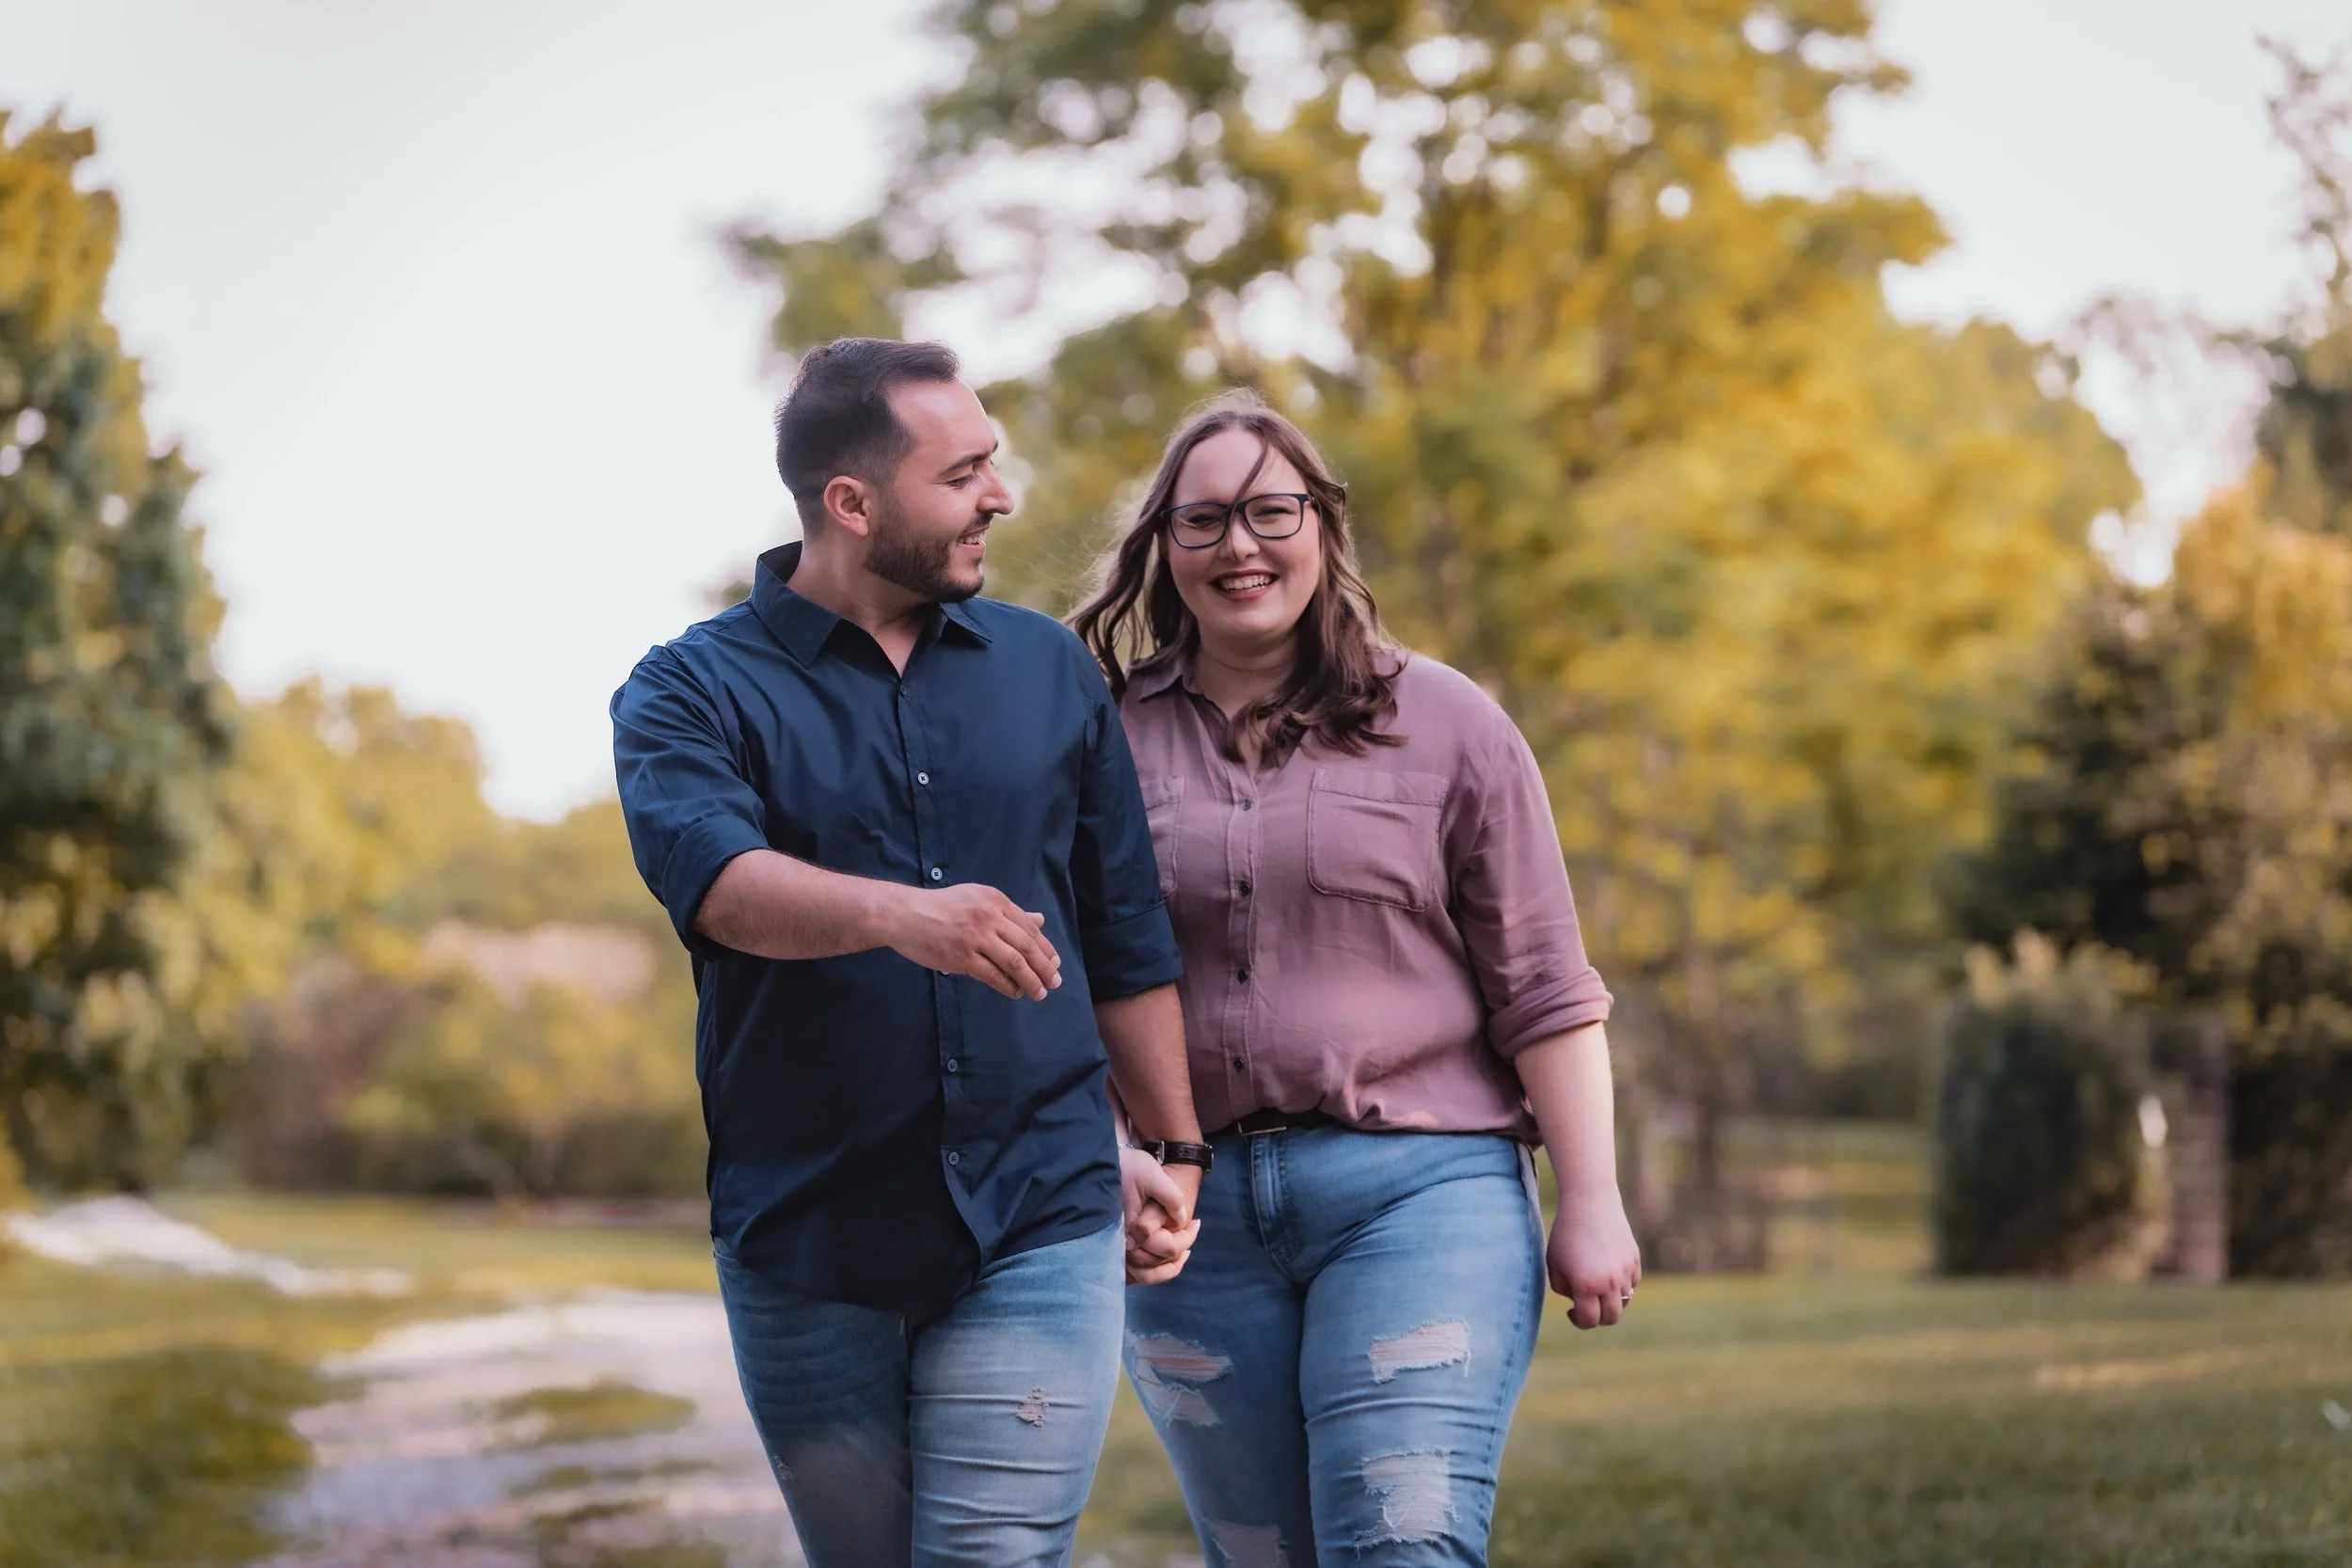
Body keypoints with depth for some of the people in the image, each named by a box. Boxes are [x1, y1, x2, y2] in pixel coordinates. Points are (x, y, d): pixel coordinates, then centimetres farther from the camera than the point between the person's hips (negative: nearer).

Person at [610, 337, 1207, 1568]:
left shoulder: (1050, 670, 10)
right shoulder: (691, 691, -1)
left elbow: (1124, 940, 15)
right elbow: (716, 876, -22)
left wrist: (1178, 1148, 14)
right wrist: (900, 915, -40)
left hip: (1035, 1227, 1)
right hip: (806, 1242, -1)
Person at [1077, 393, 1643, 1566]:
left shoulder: (1443, 725, 4)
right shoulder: (1107, 734, 8)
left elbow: (1543, 991, 3)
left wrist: (1591, 1203, -1)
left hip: (1418, 1189, -2)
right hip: (1197, 1210, 3)